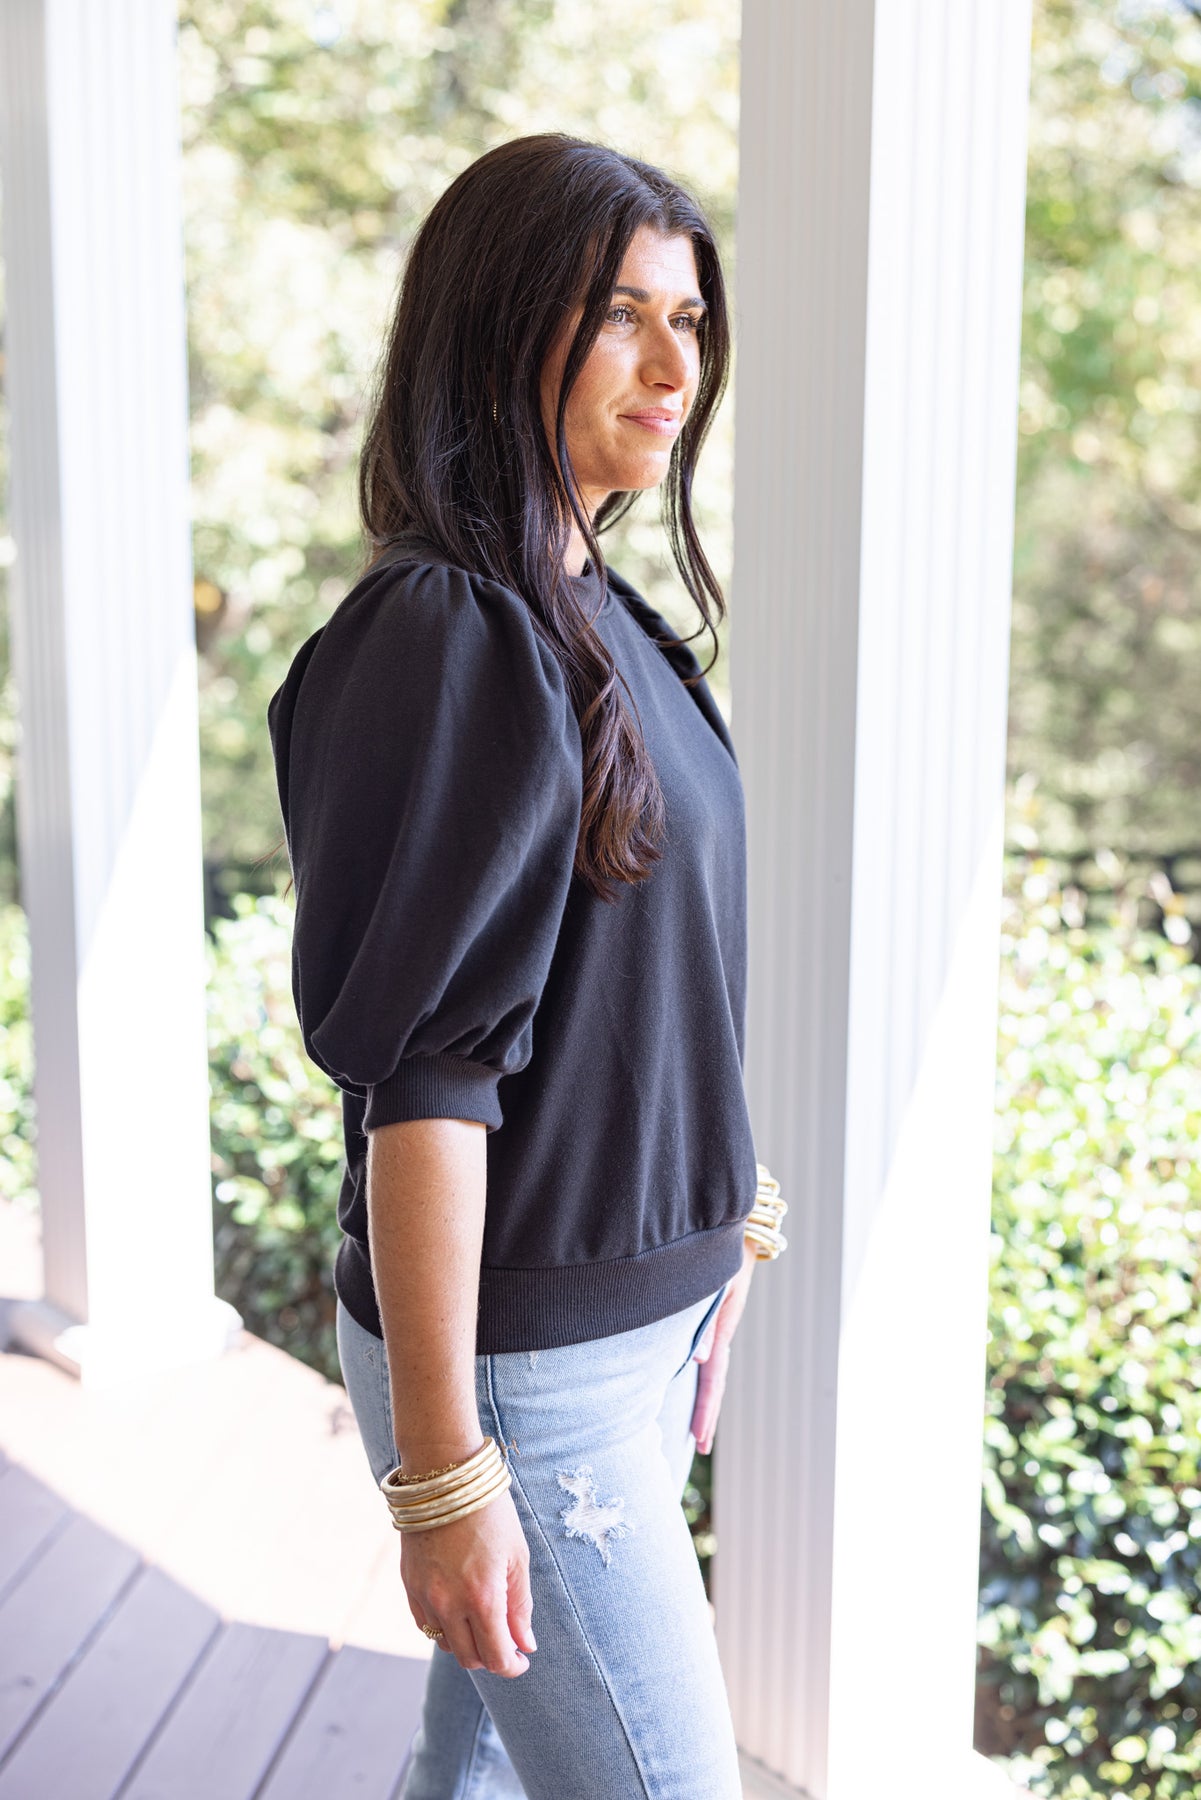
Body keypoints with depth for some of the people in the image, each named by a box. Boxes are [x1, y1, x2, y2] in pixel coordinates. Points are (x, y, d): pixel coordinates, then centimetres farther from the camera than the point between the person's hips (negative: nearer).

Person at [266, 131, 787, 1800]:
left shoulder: (600, 614, 8)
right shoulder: (444, 637, -20)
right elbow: (421, 1070, -23)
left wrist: (720, 1246, 19)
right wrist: (442, 1473, -20)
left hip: (641, 1304, 8)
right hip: (519, 1352, -8)